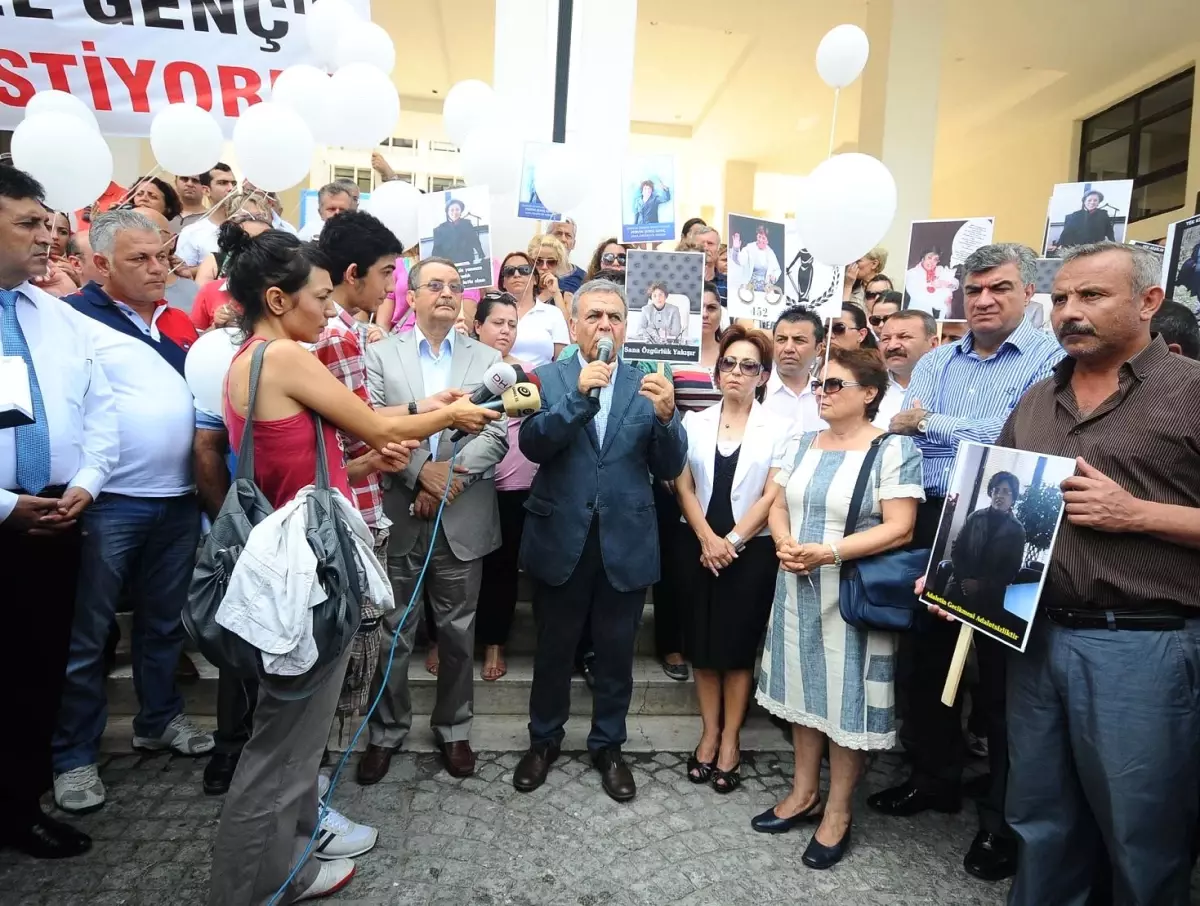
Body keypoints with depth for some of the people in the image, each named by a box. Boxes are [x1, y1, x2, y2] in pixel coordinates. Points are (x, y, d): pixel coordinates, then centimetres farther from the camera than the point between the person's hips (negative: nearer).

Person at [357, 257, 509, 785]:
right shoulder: (381, 354, 5)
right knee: (391, 632, 11)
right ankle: (387, 730, 30)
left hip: (462, 518, 1)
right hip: (396, 515, 0)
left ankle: (454, 728, 31)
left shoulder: (487, 359, 6)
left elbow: (497, 434, -3)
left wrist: (450, 476, -15)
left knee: (457, 631, 12)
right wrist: (420, 471, -17)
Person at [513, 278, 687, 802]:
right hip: (560, 540, 0)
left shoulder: (647, 385, 1)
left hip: (625, 543, 1)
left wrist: (666, 415, -23)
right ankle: (544, 740, 39)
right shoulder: (548, 379, -1)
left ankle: (607, 746, 37)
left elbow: (670, 469, -5)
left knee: (616, 653, 15)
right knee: (553, 649, 16)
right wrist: (579, 394, -27)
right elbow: (533, 446, -16)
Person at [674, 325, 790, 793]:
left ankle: (730, 738, 21)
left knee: (738, 645, 6)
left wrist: (732, 541, -11)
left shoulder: (778, 427, -2)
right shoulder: (695, 422, 5)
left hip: (752, 550, -2)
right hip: (699, 546, 3)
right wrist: (707, 539, -10)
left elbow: (773, 496, -6)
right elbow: (683, 486, 1)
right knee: (702, 643, 9)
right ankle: (709, 732, 25)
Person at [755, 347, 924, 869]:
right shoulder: (800, 445, 8)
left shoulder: (894, 450, -10)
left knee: (848, 695, 4)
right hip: (798, 588, 6)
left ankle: (838, 811, 22)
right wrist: (784, 543, -12)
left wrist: (827, 552, -23)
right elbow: (777, 506, 9)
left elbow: (899, 529, -17)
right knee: (804, 686, 14)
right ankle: (804, 792, 31)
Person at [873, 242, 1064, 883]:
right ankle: (935, 778, 35)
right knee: (929, 657, 15)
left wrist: (931, 423, -8)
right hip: (932, 528, 6)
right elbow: (903, 434, 6)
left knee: (1002, 675, 6)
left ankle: (1004, 820, 24)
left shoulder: (1050, 360, -5)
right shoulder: (934, 363, 13)